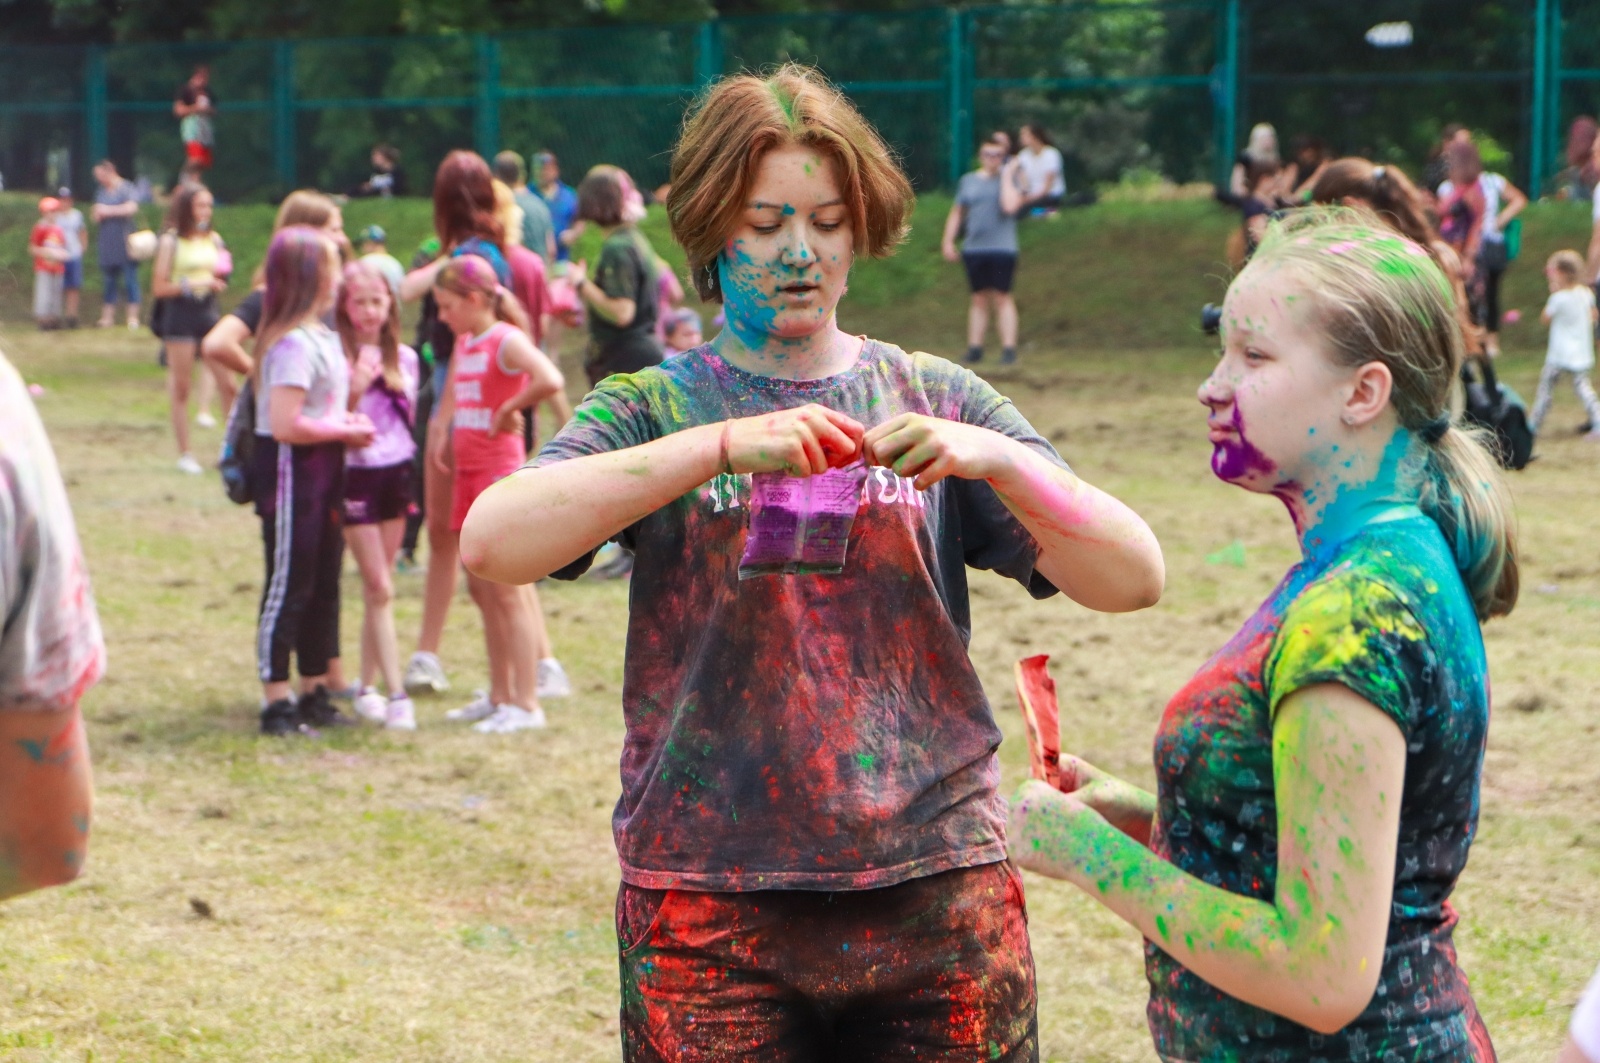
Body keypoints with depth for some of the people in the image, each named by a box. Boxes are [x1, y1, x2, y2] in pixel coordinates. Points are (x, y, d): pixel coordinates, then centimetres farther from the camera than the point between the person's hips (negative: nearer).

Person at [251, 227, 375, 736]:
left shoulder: (323, 336, 12)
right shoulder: (293, 344, -19)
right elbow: (285, 424, -26)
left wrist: (347, 422, 4)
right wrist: (345, 431, -14)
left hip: (323, 470, 10)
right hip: (291, 470, -10)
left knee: (324, 585, 15)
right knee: (288, 587, -3)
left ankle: (315, 694, 25)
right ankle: (277, 702, 4)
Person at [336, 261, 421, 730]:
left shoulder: (404, 357, 8)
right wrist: (354, 391, -23)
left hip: (396, 471, 5)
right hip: (356, 475, -5)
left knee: (378, 589, 9)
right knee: (380, 589, -7)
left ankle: (367, 687, 17)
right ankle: (396, 693, -7)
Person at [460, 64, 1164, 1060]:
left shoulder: (934, 398, 7)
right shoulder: (657, 409, 3)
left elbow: (1134, 578, 1)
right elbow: (491, 542, -15)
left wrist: (994, 457, -16)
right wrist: (721, 446, -23)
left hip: (938, 893, 2)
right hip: (710, 907, -1)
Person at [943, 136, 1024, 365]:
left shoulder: (1009, 180, 2)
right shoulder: (968, 180, 12)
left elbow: (1010, 206, -17)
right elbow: (956, 212, 17)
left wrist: (1006, 175, -9)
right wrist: (948, 241, 9)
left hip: (1002, 249, -3)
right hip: (974, 249, 3)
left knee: (1002, 297, -4)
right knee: (979, 298, 7)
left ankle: (1008, 348, -3)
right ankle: (974, 347, 10)